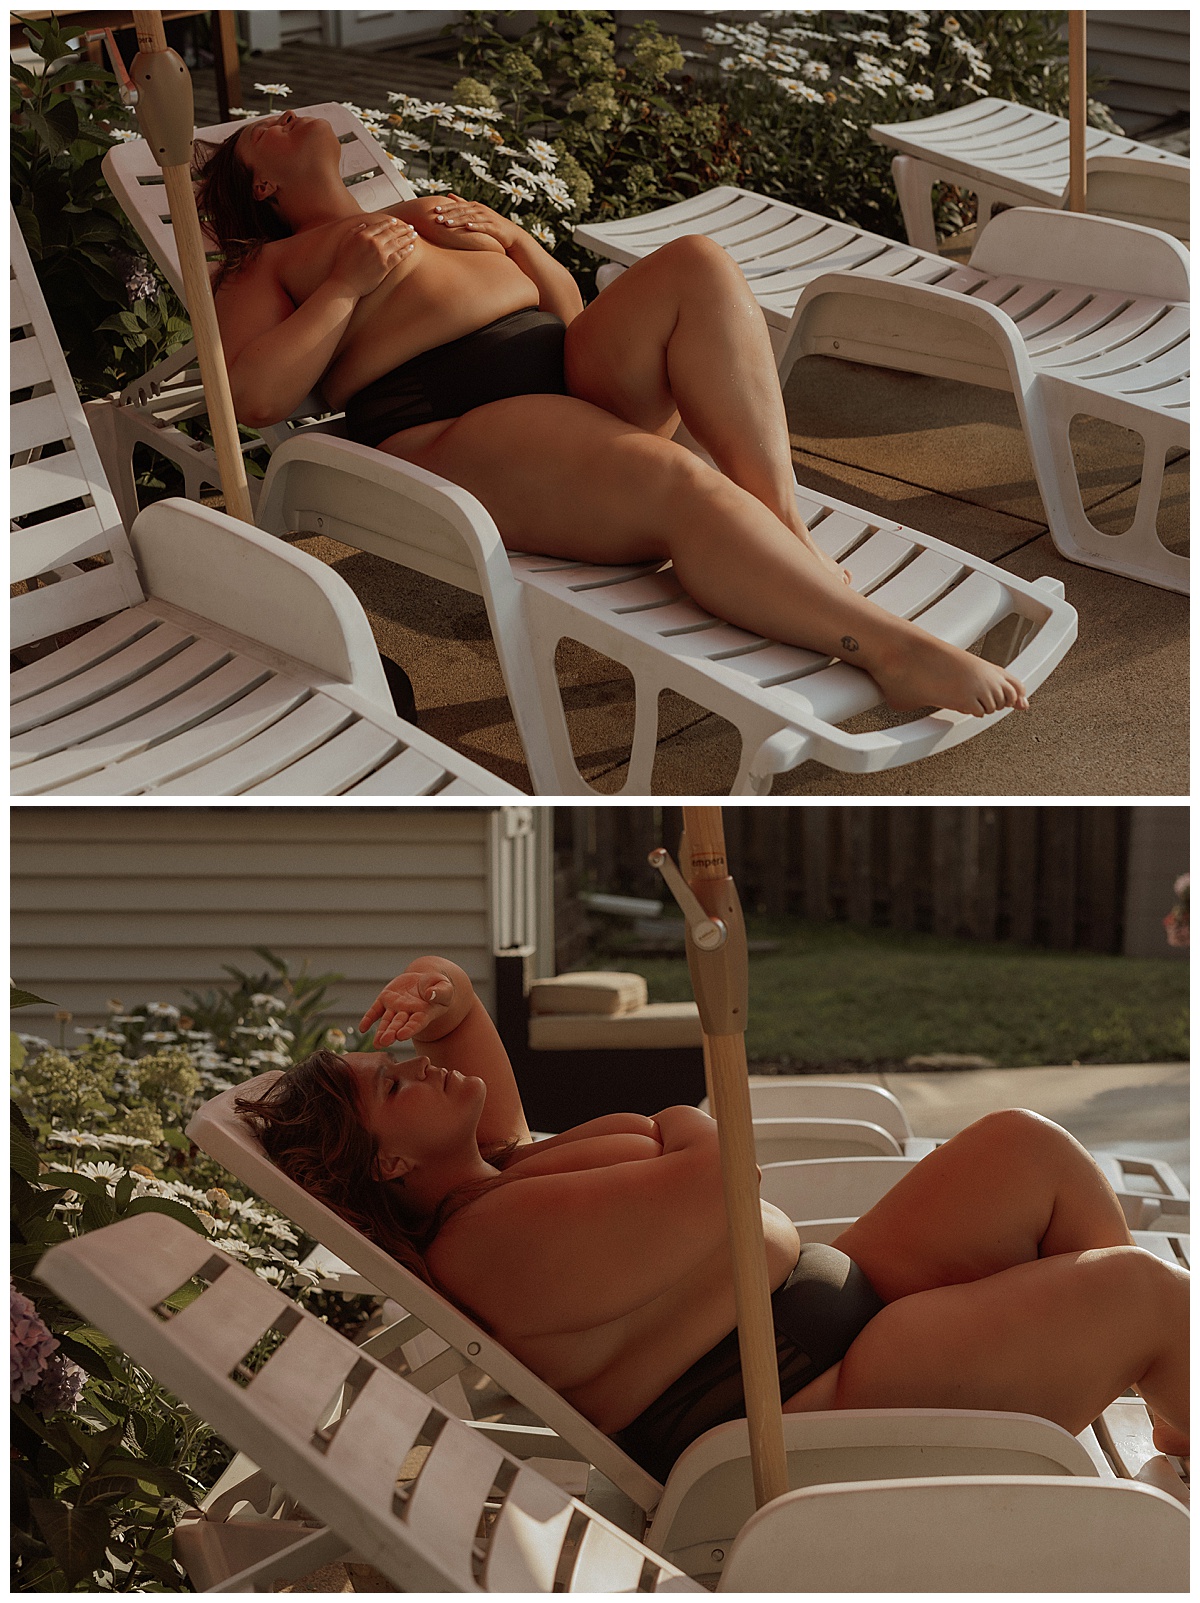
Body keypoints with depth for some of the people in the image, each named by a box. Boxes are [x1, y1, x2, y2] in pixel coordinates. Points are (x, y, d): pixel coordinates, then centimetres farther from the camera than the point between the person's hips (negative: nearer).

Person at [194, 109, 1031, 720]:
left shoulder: (435, 215, 38)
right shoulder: (267, 266, 22)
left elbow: (569, 307, 33)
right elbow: (254, 397, 2)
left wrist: (509, 235, 15)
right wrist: (348, 283, 0)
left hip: (571, 371, 6)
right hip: (447, 432, -6)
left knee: (698, 263, -25)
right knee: (672, 483, -35)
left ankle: (792, 535, -32)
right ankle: (893, 647, -41)